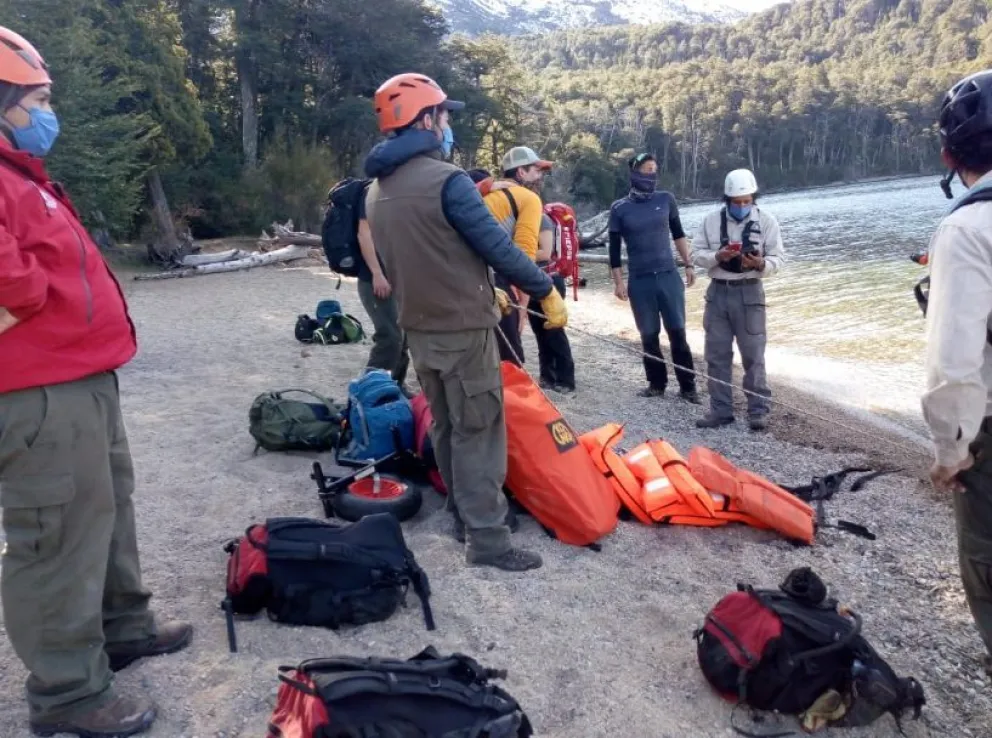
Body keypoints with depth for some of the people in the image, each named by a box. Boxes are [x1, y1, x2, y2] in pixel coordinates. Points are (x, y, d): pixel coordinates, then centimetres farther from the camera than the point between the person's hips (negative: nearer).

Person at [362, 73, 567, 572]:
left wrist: (484, 291, 21)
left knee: (445, 427, 18)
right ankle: (486, 540, 4)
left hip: (418, 328, 8)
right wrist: (546, 291, -6)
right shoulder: (446, 180, -18)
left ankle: (464, 515, 31)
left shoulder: (377, 190, 9)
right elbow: (497, 247, -18)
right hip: (463, 330, -8)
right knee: (477, 433, -1)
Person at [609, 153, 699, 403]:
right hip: (639, 281, -1)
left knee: (677, 332, 0)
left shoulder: (666, 199, 4)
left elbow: (678, 234, 14)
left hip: (669, 276, 1)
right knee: (649, 335, 6)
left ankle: (687, 386, 8)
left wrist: (688, 264, 11)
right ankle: (656, 383, 19)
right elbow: (614, 248, 2)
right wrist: (618, 282, -2)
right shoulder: (619, 209, 0)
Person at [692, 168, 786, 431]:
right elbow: (696, 254, 1)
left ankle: (759, 411, 11)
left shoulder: (766, 221, -3)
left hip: (748, 293, -3)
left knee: (753, 355, 1)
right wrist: (717, 257, -19)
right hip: (717, 292, 3)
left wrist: (761, 264, -24)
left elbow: (779, 258, -3)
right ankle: (720, 410, 18)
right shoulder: (711, 220, 2)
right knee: (717, 354, 7)